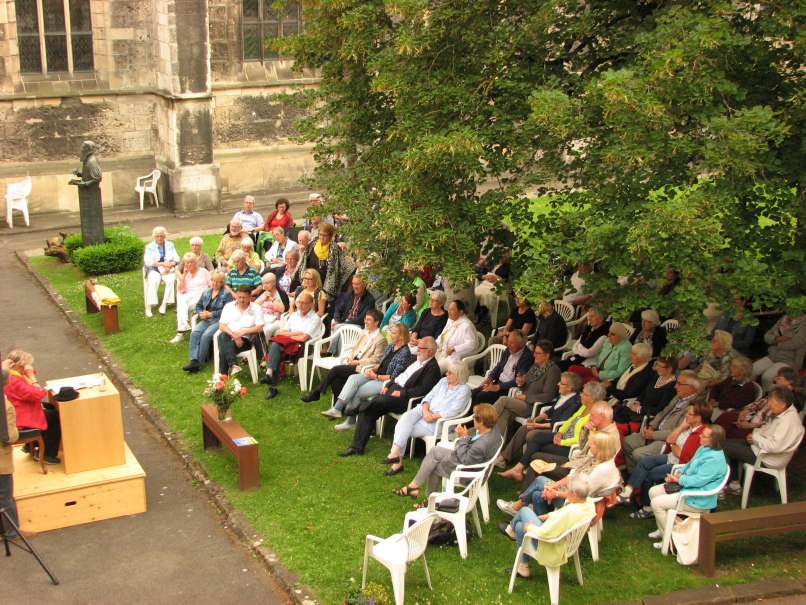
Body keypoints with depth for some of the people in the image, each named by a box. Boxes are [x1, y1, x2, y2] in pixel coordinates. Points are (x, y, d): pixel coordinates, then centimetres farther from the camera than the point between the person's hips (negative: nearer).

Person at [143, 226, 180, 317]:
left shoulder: (170, 245, 14)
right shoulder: (150, 247, 7)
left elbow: (177, 259, 7)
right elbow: (148, 262, -6)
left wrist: (170, 265, -15)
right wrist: (163, 264, -15)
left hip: (169, 269, 2)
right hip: (154, 269, -1)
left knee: (171, 280, -31)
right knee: (153, 281, -33)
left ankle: (164, 305, -30)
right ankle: (148, 307, -35)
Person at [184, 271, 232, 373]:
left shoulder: (226, 294, -1)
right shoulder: (206, 292, 19)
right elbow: (198, 305, 22)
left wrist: (211, 314, -13)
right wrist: (201, 313, -1)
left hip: (219, 320, -6)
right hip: (206, 320, 6)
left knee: (205, 336, -29)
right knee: (194, 333, -23)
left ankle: (199, 362, -23)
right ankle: (194, 360, -30)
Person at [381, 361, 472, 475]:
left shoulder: (464, 390, -9)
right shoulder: (443, 381, 12)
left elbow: (453, 412, -17)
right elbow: (429, 396, 9)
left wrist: (433, 416, -18)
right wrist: (425, 410, -11)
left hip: (439, 422, -6)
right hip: (424, 412, 6)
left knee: (405, 429, -21)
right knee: (406, 417, -25)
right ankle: (395, 452, -32)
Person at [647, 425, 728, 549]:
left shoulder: (715, 459, -26)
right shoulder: (703, 449, 5)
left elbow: (698, 480, -27)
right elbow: (689, 465, 17)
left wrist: (678, 480, -14)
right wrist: (678, 473, -2)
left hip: (698, 501, -11)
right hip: (687, 487, 11)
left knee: (656, 503, -16)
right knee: (654, 491, 11)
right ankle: (663, 528, 22)